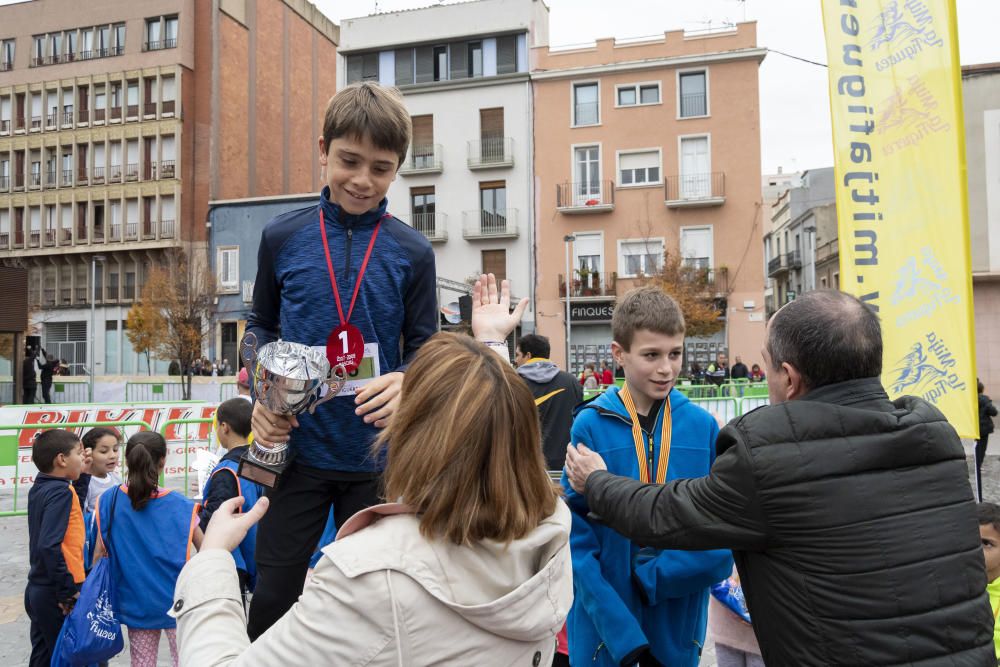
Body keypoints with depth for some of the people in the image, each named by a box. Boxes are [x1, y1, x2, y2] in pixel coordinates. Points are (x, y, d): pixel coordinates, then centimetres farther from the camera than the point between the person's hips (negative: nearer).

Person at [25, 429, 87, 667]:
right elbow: (49, 546, -27)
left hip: (38, 589, 8)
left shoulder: (39, 489, 7)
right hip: (57, 595, -8)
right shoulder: (61, 492, -19)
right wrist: (68, 590, -22)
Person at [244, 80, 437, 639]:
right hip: (299, 447, 0)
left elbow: (424, 347, 1)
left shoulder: (411, 251, -3)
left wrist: (406, 383, -21)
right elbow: (261, 327, 10)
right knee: (274, 595, 9)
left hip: (378, 456, 0)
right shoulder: (282, 238, -1)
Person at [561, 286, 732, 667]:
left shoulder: (703, 426, -4)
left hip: (680, 621, 3)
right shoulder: (590, 426, -12)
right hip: (605, 624, -2)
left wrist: (658, 576, -15)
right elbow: (576, 531, -13)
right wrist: (620, 629, -20)